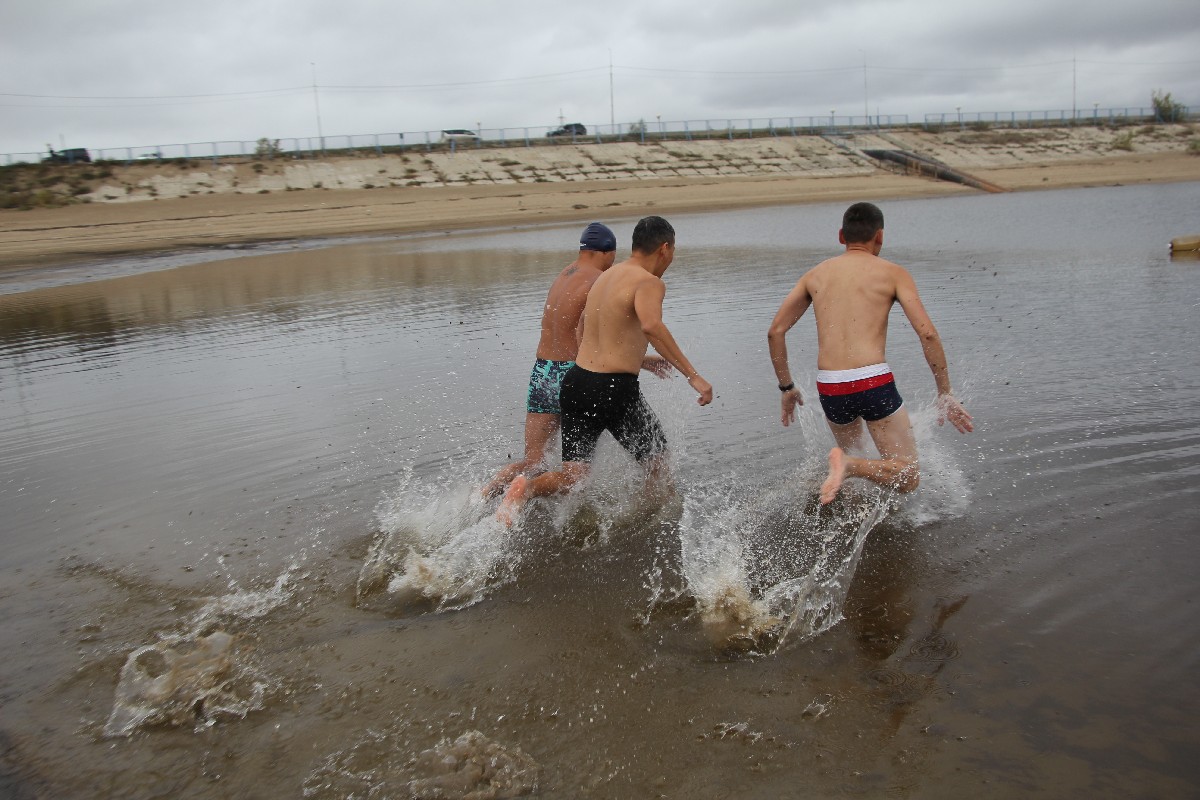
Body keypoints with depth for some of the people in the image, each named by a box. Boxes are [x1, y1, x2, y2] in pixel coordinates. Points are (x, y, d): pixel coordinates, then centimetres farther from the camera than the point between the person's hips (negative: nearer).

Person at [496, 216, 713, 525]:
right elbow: (651, 326, -31)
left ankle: (527, 487, -17)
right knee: (657, 465, 17)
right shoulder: (649, 282, -9)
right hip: (614, 390, -7)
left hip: (576, 381, 7)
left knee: (572, 477, 9)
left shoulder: (605, 277, 17)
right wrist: (692, 375, -30)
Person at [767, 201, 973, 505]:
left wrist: (786, 387, 20)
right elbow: (927, 334, -5)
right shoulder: (893, 273, 5)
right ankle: (849, 465, -20)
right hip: (874, 383, -5)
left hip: (829, 388, 5)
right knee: (908, 477, 3)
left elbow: (775, 332, 11)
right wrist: (945, 394, 3)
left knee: (852, 453, 35)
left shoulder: (815, 275, 16)